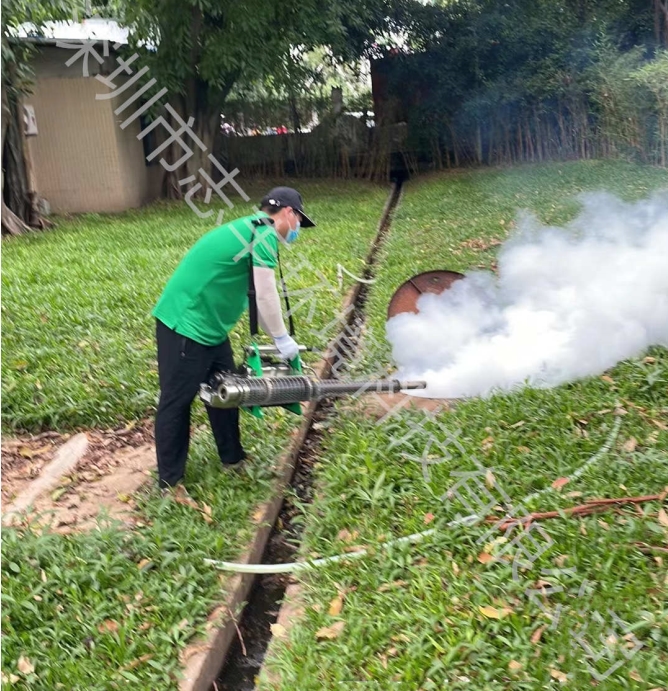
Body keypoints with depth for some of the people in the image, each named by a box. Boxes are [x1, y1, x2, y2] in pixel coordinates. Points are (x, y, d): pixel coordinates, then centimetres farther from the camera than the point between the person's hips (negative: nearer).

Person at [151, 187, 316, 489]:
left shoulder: (251, 228, 16)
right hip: (186, 325, -11)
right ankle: (169, 483, 8)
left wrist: (276, 337, 21)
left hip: (208, 326, 11)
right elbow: (265, 294, -16)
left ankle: (233, 460, 31)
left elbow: (256, 294, 20)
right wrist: (282, 338, -5)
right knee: (176, 402, -1)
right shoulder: (264, 232, -15)